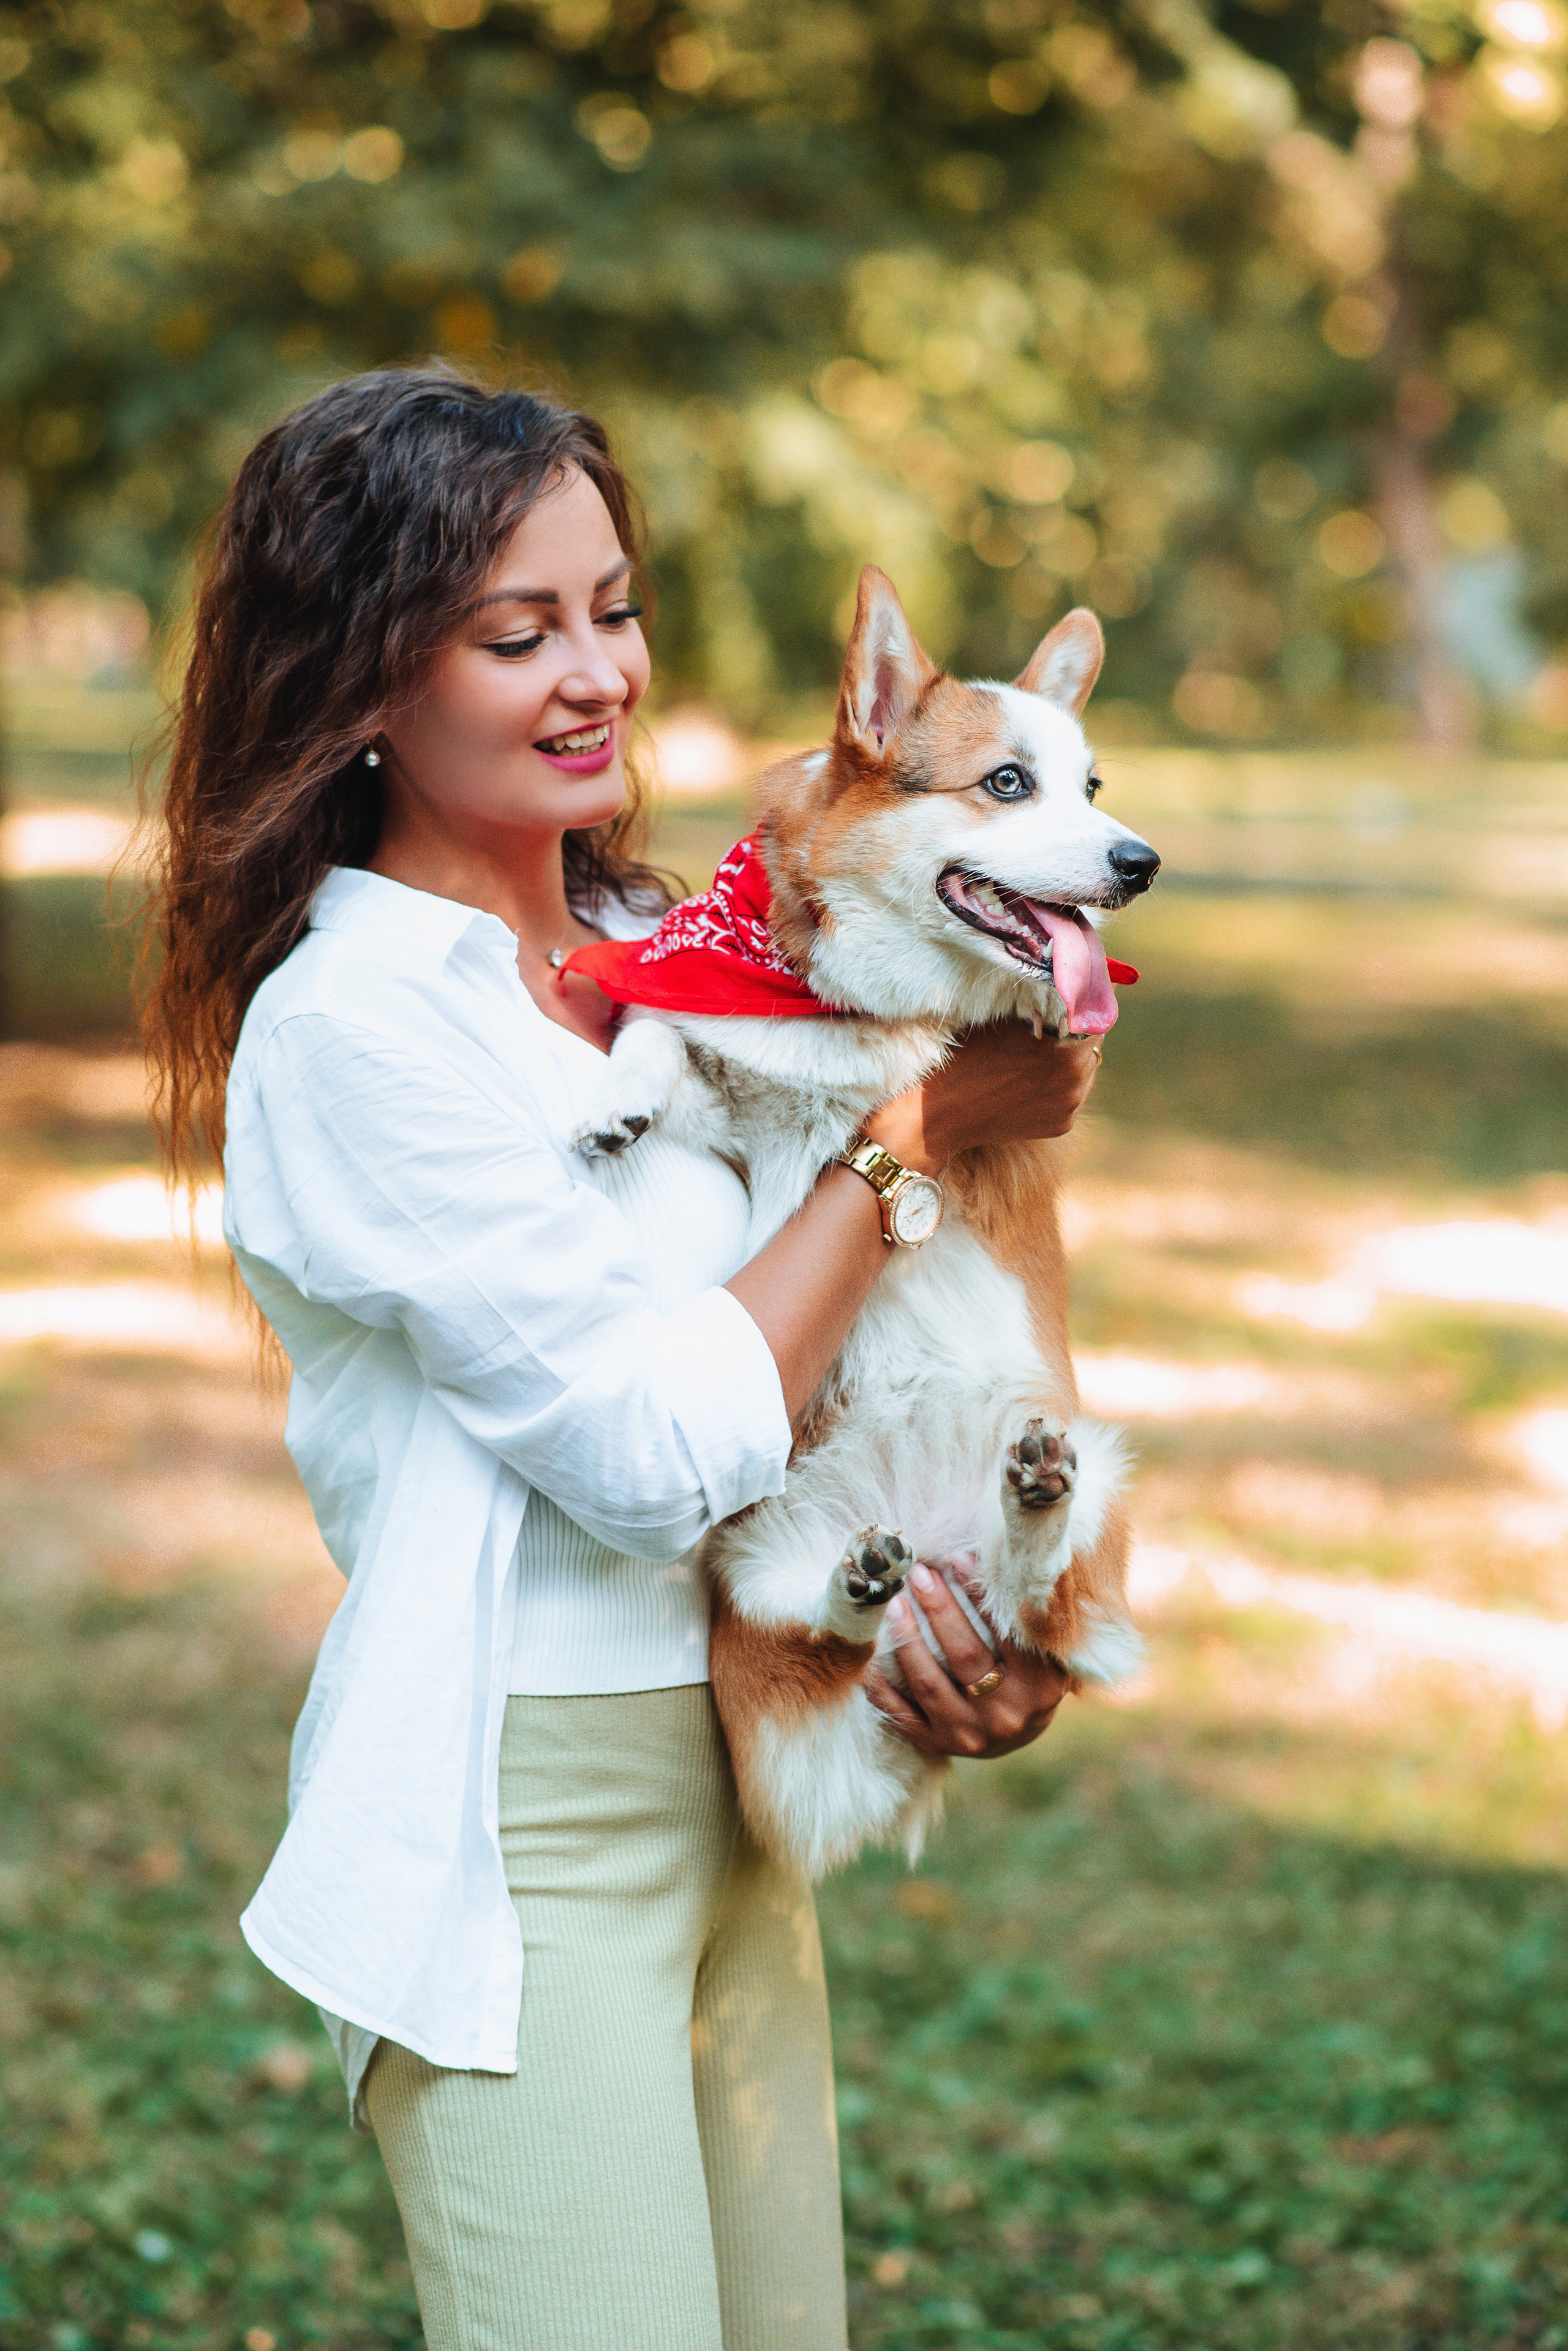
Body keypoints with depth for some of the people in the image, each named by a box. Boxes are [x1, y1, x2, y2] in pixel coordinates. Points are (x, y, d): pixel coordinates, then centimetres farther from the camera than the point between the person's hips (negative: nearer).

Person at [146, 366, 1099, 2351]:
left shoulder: (654, 952, 9)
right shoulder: (352, 1021, -15)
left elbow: (834, 1368, 14)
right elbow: (657, 1450, -18)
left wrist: (970, 1617, -5)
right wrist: (913, 1134, -11)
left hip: (727, 1793, 8)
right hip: (514, 1833, -7)